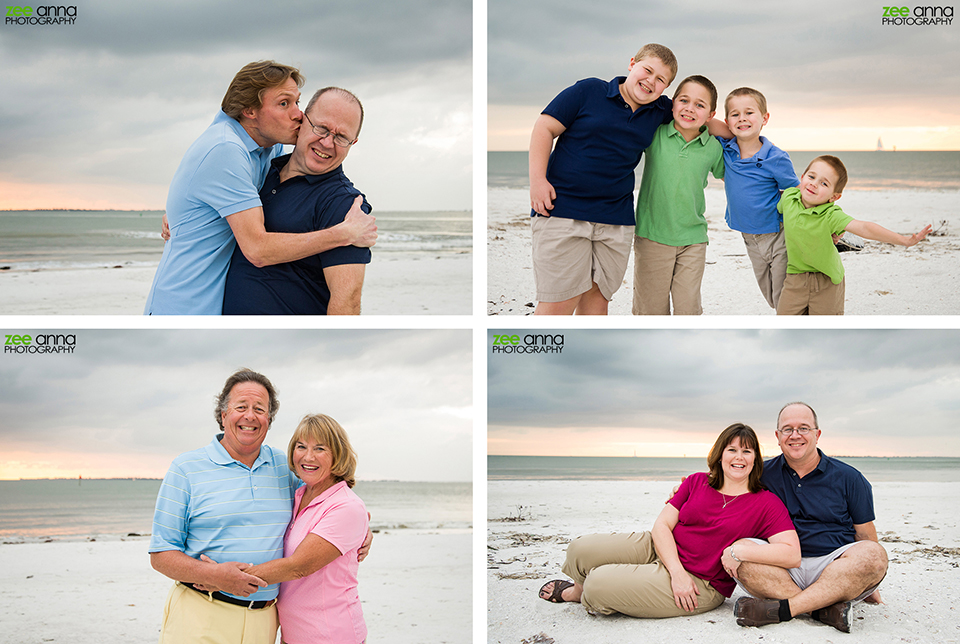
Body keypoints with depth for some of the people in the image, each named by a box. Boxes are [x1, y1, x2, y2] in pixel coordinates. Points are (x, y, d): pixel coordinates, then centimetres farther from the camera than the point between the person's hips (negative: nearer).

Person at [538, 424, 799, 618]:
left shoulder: (766, 503, -6)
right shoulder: (696, 483, 6)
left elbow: (792, 554, -16)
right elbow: (662, 525, 0)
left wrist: (740, 551, -24)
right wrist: (677, 572, -16)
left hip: (700, 586, -5)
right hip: (660, 550, 5)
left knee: (599, 585, -23)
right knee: (579, 551, -13)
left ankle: (585, 596, 18)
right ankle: (578, 590, 24)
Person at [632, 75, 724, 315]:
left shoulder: (713, 148, 1)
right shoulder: (654, 135, -5)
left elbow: (725, 173, 20)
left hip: (693, 239, 1)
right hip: (652, 236, -1)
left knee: (688, 308, 4)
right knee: (651, 309, 6)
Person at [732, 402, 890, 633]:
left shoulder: (848, 478, 7)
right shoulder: (764, 475, 9)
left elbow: (865, 535, 12)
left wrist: (869, 586, 11)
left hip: (835, 570, 0)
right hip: (784, 567, 0)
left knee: (874, 554, -31)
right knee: (739, 552, -27)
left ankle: (782, 608, -34)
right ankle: (827, 609, -34)